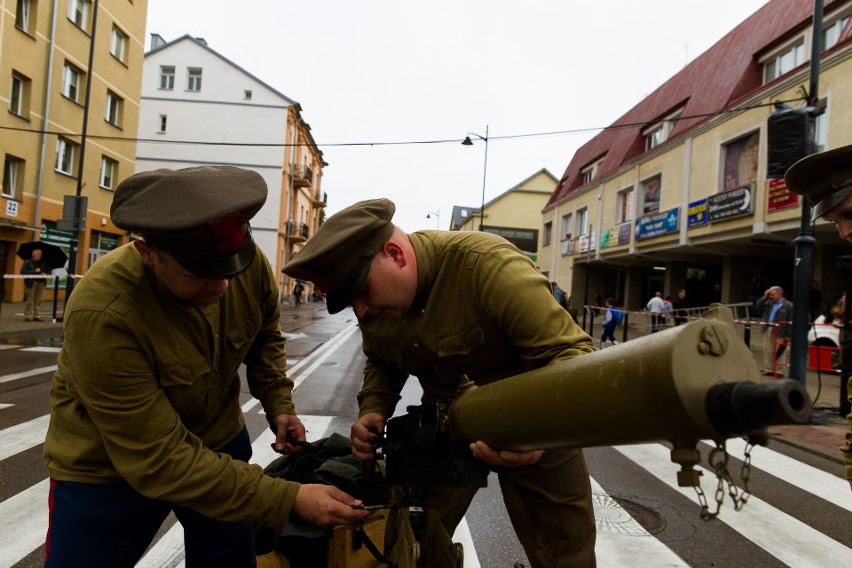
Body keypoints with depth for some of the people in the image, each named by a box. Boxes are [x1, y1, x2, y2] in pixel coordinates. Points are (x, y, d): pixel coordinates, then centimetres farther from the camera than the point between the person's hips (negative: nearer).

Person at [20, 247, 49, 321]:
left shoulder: (43, 263, 14)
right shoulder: (27, 262, 0)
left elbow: (48, 271, 18)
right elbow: (23, 272, -9)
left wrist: (46, 274, -5)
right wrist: (34, 271, -17)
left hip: (41, 283, 4)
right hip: (31, 283, -4)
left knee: (38, 301, 4)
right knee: (29, 300, -2)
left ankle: (36, 315, 10)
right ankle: (27, 315, 4)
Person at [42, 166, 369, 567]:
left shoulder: (250, 263, -20)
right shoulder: (101, 315, -34)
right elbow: (160, 460, -32)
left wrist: (279, 404, -10)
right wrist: (290, 499, -34)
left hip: (218, 439, 4)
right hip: (106, 465, -3)